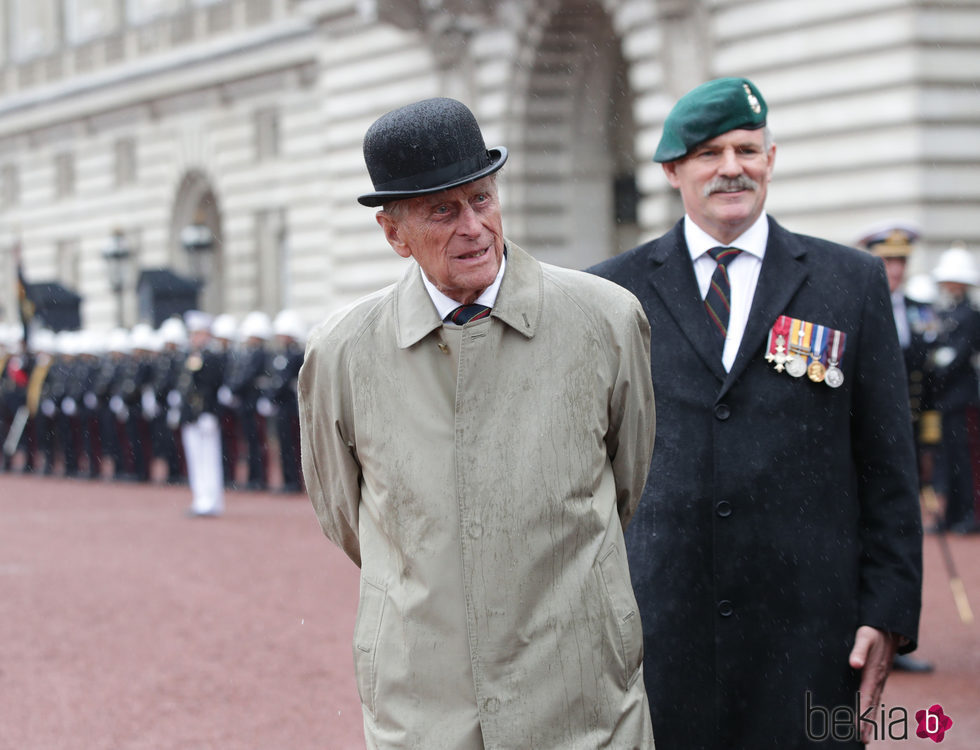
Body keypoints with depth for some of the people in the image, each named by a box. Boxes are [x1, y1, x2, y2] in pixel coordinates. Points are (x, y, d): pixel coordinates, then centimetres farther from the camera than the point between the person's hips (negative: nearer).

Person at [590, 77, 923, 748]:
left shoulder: (853, 282, 7)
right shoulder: (614, 292, 7)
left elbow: (888, 465, 6)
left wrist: (889, 614, 0)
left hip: (806, 631, 0)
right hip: (654, 630, 0)